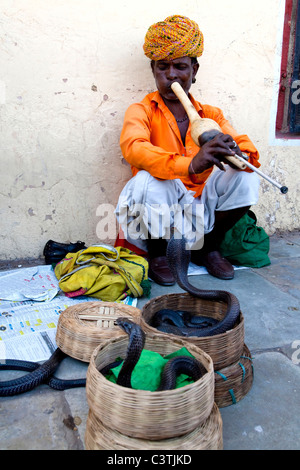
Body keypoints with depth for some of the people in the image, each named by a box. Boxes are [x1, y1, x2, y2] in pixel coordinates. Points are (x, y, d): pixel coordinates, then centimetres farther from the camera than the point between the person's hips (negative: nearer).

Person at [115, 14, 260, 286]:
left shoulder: (211, 115, 9)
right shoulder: (141, 111, -3)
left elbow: (245, 146, -3)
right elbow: (133, 148, -26)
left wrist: (236, 153, -30)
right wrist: (190, 164, -43)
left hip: (201, 207, 4)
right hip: (159, 216, -3)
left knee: (244, 177, -16)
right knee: (148, 180, -32)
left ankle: (209, 248, 5)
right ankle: (156, 255, -6)